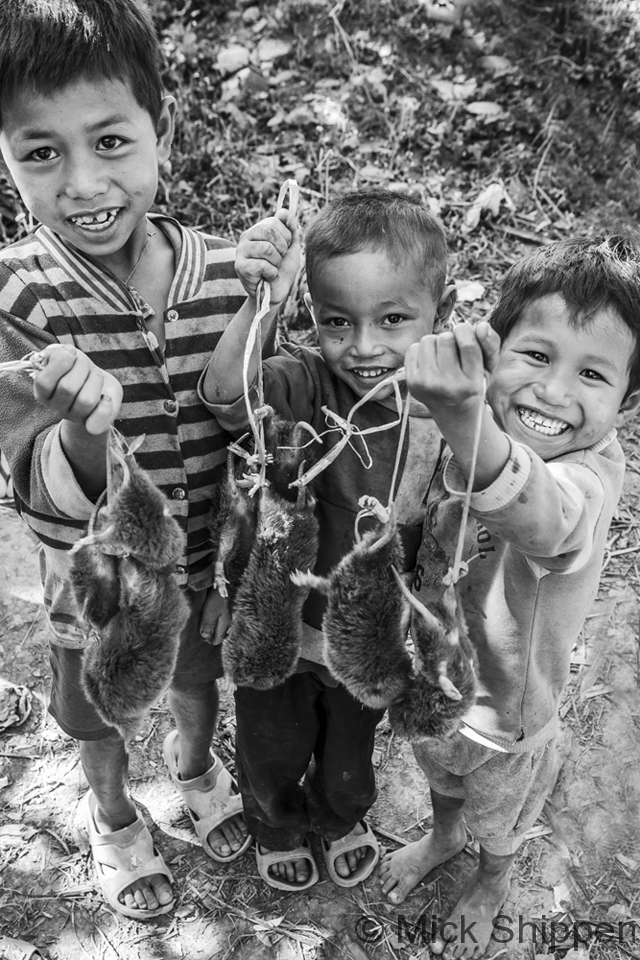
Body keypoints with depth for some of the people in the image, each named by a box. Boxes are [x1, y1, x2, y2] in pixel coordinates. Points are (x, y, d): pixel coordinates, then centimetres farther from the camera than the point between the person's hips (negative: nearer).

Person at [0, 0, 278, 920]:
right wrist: (86, 431, -49)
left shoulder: (226, 272, -18)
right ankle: (113, 817, 58)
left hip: (210, 560, 2)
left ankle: (195, 769, 64)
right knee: (102, 713, 25)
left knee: (199, 677, 29)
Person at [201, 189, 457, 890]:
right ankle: (275, 826, 61)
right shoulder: (312, 382, -25)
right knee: (272, 749, 25)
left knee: (351, 749, 30)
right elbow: (226, 396, -45)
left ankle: (342, 817, 66)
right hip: (281, 627, -1)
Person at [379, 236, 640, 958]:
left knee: (498, 820, 30)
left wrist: (466, 419, -80)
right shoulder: (476, 430, -20)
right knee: (438, 772, 36)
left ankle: (491, 886, 64)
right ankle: (442, 836, 69)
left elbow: (538, 516, -64)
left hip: (503, 709, -4)